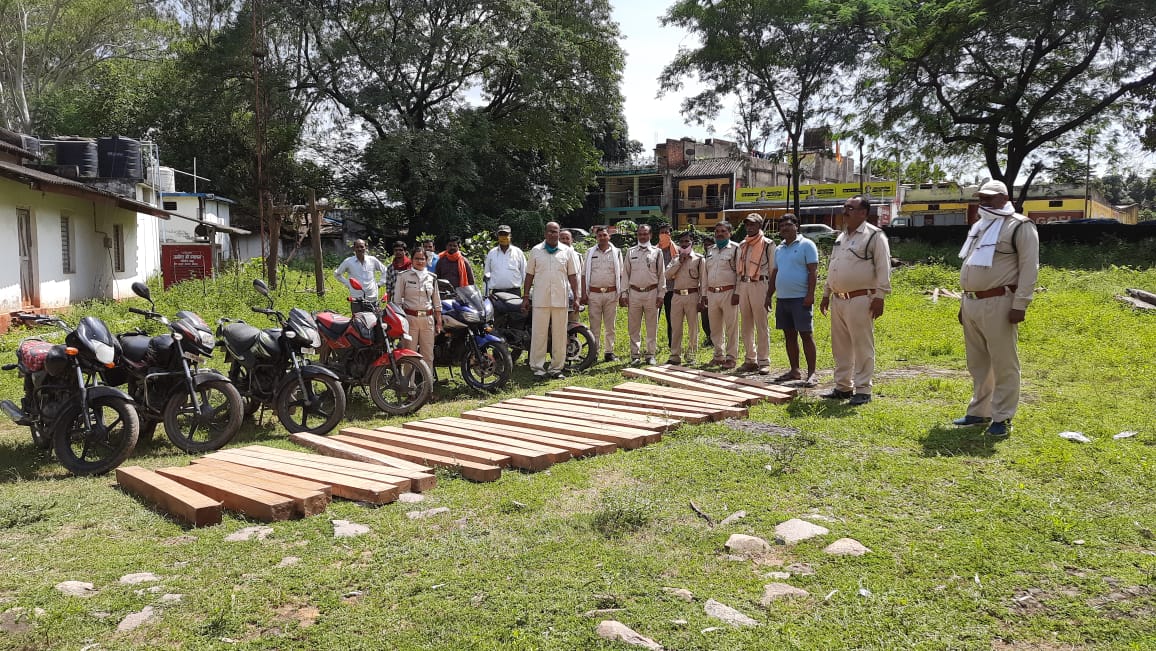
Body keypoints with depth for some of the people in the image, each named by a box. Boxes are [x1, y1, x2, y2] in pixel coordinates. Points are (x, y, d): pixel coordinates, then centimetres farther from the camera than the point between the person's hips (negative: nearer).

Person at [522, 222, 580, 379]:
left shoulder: (566, 252, 8)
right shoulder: (536, 251, 6)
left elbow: (572, 276, 10)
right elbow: (529, 275, 8)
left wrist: (575, 298, 4)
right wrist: (526, 297, 4)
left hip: (560, 300, 1)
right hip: (540, 300, -1)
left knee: (559, 335, 4)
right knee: (538, 334, -1)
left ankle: (556, 368, 12)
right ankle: (537, 368, 4)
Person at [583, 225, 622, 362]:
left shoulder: (616, 252, 7)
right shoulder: (590, 252, 8)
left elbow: (621, 274, 7)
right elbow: (584, 275, 8)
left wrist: (622, 294, 0)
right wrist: (584, 294, 1)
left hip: (611, 294, 0)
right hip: (594, 293, 0)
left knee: (610, 325, 7)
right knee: (594, 326, 2)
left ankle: (609, 351, 14)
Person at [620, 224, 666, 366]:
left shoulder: (657, 252, 6)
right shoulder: (630, 252, 9)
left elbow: (661, 274, 5)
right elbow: (625, 273, 9)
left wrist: (661, 294, -1)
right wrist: (624, 294, 2)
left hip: (651, 293, -1)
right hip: (634, 293, 1)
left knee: (652, 326, 4)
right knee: (633, 327, 3)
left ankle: (651, 355, 12)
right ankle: (635, 355, 11)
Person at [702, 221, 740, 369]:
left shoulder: (735, 249, -3)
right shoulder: (710, 250, 15)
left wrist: (737, 293, -13)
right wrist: (704, 293, 14)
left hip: (728, 292, -6)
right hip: (712, 293, 6)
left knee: (731, 327, -2)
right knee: (715, 326, 11)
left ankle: (731, 357, 5)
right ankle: (719, 355, 21)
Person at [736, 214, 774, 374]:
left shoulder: (768, 244, 1)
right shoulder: (742, 246, 19)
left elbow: (772, 269, -2)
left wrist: (770, 292, -8)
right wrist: (737, 291, 14)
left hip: (759, 284, -6)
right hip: (743, 285, 6)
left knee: (762, 326, -5)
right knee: (747, 326, 8)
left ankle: (764, 361, -1)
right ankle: (751, 360, 15)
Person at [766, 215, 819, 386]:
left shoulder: (806, 245, -3)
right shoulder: (779, 249, 17)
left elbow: (813, 271, -9)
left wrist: (810, 294, -17)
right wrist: (769, 295, 15)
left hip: (800, 298, -7)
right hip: (782, 299, 7)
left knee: (806, 335, -6)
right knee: (789, 335, 10)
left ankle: (811, 373, -3)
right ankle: (795, 370, 18)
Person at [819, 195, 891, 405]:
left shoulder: (874, 236, -6)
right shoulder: (841, 237, 18)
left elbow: (883, 269, -11)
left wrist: (879, 297, -17)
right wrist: (826, 294, 20)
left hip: (860, 300, -8)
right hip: (838, 299, 8)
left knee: (862, 346, -4)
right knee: (840, 346, 12)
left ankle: (863, 390, 3)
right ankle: (843, 387, 22)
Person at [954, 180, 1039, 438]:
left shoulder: (1019, 226, -5)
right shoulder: (978, 227, 20)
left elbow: (1029, 267, -12)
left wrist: (1020, 305, -18)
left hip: (998, 304, -8)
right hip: (971, 303, 8)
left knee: (1003, 364, -2)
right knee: (977, 364, 14)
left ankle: (1002, 418, 3)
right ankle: (979, 411, 24)